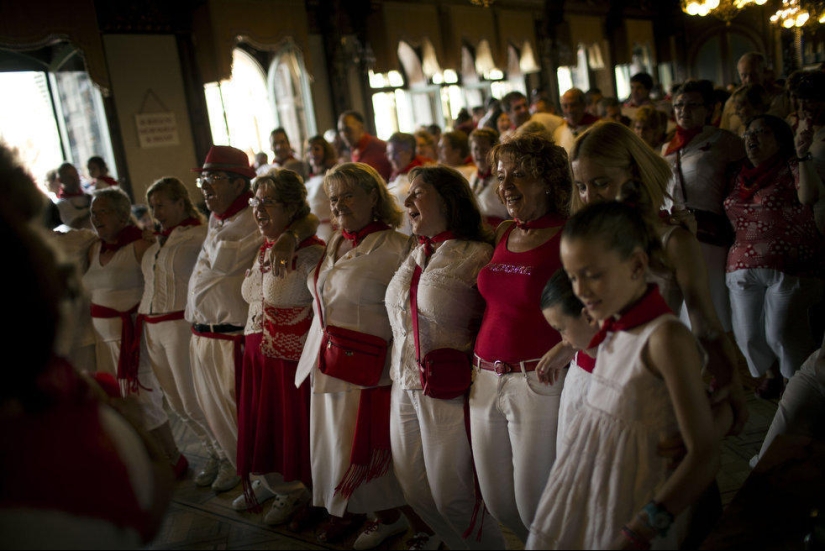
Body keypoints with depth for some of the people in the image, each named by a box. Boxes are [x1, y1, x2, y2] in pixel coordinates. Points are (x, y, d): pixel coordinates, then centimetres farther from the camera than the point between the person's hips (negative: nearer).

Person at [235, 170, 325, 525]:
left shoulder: (310, 254, -19)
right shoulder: (263, 250, 8)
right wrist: (251, 343, 19)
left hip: (292, 356, -8)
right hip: (257, 353, 8)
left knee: (292, 423, 8)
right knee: (259, 419, 19)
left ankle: (293, 491, 31)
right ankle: (269, 482, 41)